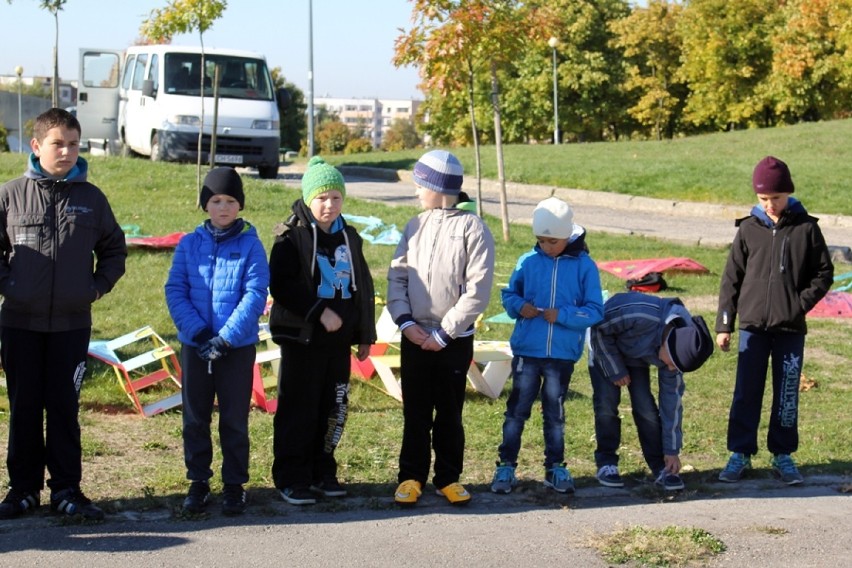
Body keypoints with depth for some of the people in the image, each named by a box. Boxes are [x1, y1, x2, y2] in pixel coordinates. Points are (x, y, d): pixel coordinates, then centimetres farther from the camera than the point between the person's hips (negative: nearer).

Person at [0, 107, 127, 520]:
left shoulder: (91, 198, 4)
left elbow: (114, 249, 15)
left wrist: (97, 286, 3)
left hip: (72, 323, 0)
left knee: (65, 406, 5)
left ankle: (66, 489, 13)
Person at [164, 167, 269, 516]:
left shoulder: (251, 245, -3)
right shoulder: (189, 244, 3)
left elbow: (255, 295, -9)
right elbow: (175, 291, -1)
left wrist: (226, 337, -18)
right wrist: (197, 331, -14)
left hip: (238, 347, -2)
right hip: (194, 346, 2)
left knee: (235, 419, 6)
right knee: (195, 419, 9)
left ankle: (234, 486, 17)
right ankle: (198, 483, 21)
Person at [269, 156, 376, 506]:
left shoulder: (349, 238, 12)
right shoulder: (292, 237, -7)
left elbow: (364, 288, 18)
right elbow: (281, 285, -16)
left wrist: (365, 334, 16)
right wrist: (319, 311, -22)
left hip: (339, 340, 6)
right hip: (301, 337, -6)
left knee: (333, 410, 10)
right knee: (298, 410, -2)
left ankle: (322, 472, 22)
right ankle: (290, 478, 7)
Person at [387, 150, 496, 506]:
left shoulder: (472, 228, -8)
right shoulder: (415, 226, 7)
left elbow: (477, 290, -12)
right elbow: (397, 276, 7)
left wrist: (443, 334, -12)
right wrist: (405, 322, -8)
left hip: (454, 339, -3)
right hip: (415, 337, 3)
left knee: (449, 413, 8)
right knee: (415, 412, 8)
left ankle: (448, 478, 19)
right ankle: (411, 476, 17)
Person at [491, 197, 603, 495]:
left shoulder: (584, 266, -5)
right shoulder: (528, 261, -1)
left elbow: (595, 311, -6)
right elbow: (509, 294, 10)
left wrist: (562, 315, -19)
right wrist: (519, 306, -12)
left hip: (562, 354, -1)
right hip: (526, 350, 1)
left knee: (555, 413, 12)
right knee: (517, 409, 4)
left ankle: (555, 468, 23)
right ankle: (506, 466, 12)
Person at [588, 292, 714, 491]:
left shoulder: (678, 348, -22)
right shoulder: (640, 316, -43)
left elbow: (672, 397, -13)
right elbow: (599, 328, -28)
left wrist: (672, 450, -11)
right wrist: (615, 370, -22)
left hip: (637, 357, 4)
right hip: (605, 348, -4)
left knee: (645, 406, -8)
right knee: (606, 404, -13)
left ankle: (661, 468, 1)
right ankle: (606, 464, 1)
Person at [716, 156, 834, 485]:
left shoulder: (806, 228, -1)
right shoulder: (748, 229, 2)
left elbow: (824, 273, 5)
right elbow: (731, 279, 5)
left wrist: (802, 303, -10)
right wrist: (724, 325, 3)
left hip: (791, 328, 0)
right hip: (753, 325, 1)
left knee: (787, 395, 6)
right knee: (746, 393, 2)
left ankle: (782, 455, 18)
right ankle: (740, 454, 12)